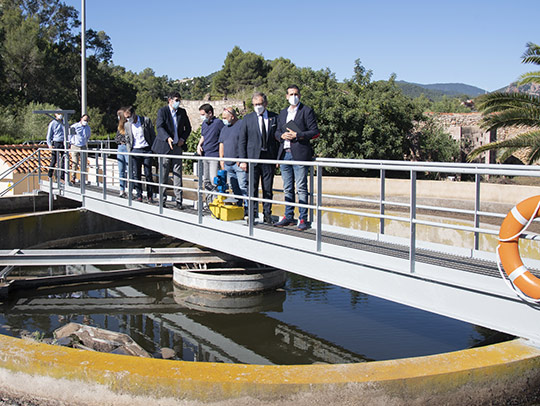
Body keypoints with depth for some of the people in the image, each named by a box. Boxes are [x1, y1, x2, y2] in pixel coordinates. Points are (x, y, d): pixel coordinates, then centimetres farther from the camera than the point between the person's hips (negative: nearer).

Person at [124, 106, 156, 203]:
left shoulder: (146, 120, -1)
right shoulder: (127, 125, 8)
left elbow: (153, 135, 3)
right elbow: (127, 140, 16)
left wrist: (153, 150, -1)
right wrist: (129, 152, 5)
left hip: (147, 150, -2)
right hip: (135, 151, 2)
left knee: (148, 174, -1)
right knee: (136, 175, -2)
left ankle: (150, 196, 7)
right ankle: (138, 196, 5)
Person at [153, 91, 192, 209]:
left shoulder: (182, 112, 8)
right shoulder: (162, 111, -5)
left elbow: (188, 127, 16)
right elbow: (159, 126, -17)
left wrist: (183, 139, -1)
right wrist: (167, 138, -34)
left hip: (177, 146, 3)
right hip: (165, 146, -3)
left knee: (178, 175, 0)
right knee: (163, 175, 4)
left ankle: (178, 200, 2)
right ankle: (162, 199, 14)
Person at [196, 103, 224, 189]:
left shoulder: (218, 122, -10)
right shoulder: (204, 123, 11)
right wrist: (199, 145, 5)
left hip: (214, 156, -7)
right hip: (204, 155, 7)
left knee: (214, 180, -13)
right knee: (205, 180, 10)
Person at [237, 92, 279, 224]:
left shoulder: (274, 118, 6)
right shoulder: (247, 119, 4)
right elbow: (242, 141, 3)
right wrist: (242, 160, -5)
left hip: (269, 158, 1)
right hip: (252, 158, -1)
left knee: (268, 189, 5)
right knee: (252, 188, 0)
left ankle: (267, 214, 14)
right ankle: (252, 213, 8)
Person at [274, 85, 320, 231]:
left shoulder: (307, 111, 0)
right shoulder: (283, 113, 20)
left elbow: (315, 132, -5)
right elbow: (277, 132, 22)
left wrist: (297, 135, -14)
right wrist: (282, 135, -1)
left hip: (299, 154, -6)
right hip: (285, 154, 6)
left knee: (301, 188, -5)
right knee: (287, 188, 10)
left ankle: (303, 219, -1)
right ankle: (289, 217, 17)